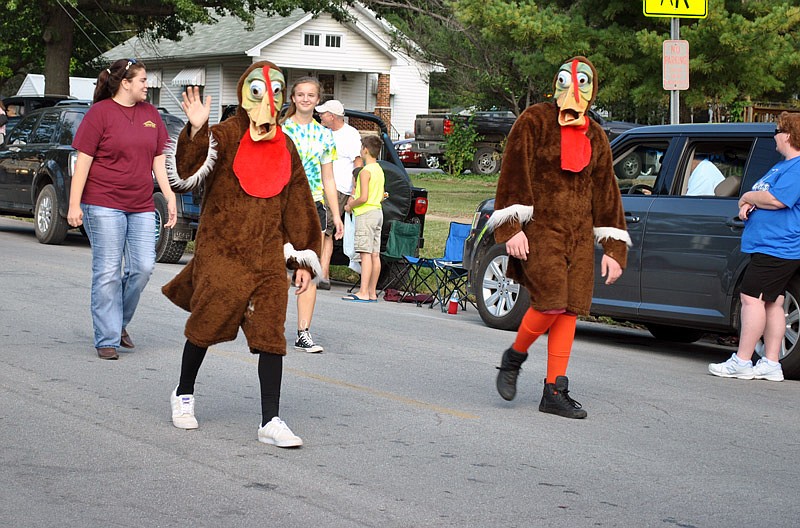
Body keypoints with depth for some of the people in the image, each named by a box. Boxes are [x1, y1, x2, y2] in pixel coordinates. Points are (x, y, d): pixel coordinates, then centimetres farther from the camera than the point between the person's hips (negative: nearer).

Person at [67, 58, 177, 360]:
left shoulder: (150, 113, 13)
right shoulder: (100, 112, -3)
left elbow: (158, 160, 16)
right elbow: (83, 161, -5)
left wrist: (170, 198, 9)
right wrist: (74, 205, -10)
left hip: (141, 207, 5)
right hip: (103, 204, -5)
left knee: (144, 267, -2)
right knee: (108, 272, -3)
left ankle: (120, 322, 20)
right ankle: (107, 339, 4)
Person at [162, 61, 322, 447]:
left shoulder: (284, 148, 12)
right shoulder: (224, 137, -4)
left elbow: (298, 206, 16)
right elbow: (186, 176, -18)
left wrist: (303, 261, 12)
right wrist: (195, 131, -32)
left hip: (267, 256, 4)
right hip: (221, 251, -4)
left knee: (270, 334, -5)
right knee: (206, 325, 6)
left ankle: (271, 422, -4)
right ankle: (183, 395, 32)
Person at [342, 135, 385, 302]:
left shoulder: (365, 171, -13)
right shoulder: (379, 170, 15)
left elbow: (363, 198, -20)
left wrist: (350, 205, -3)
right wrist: (354, 200, 21)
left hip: (366, 213, -9)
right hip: (378, 212, 9)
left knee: (366, 254, -12)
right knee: (375, 254, 8)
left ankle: (363, 293, -17)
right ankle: (372, 293, 10)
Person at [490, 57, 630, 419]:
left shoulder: (595, 137, 15)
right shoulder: (535, 121, 0)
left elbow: (606, 194, 17)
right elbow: (514, 174, -5)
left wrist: (613, 249, 12)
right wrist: (512, 227, -14)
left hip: (579, 234, 5)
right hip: (540, 227, -5)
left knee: (570, 309, 1)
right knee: (551, 302, -18)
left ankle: (555, 392, 7)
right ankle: (514, 358, 9)